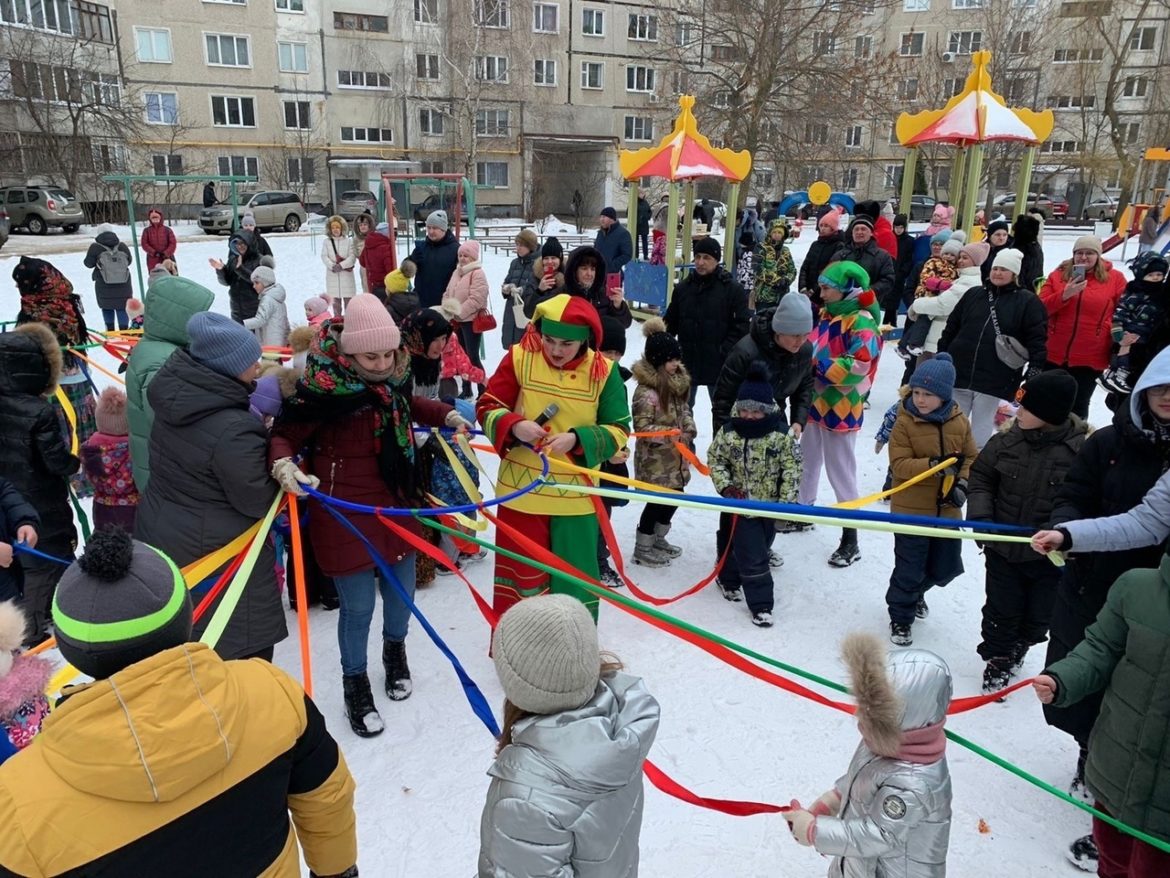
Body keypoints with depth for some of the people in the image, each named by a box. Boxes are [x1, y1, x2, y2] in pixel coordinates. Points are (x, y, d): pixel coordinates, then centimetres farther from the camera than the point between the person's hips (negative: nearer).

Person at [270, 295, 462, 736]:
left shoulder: (395, 373, -4)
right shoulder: (323, 387, -22)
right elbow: (283, 434, -14)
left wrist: (445, 415, 7)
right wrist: (282, 464, -34)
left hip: (399, 501, 6)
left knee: (401, 588, 20)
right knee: (358, 606, 3)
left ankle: (395, 650, 51)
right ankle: (355, 684, 30)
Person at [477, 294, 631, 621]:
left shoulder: (603, 372, -7)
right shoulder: (519, 358, -7)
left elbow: (618, 432, -4)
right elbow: (487, 408, -2)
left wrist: (577, 440, -22)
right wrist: (513, 426, -23)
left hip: (576, 498, 1)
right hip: (521, 493, 0)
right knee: (520, 575, 13)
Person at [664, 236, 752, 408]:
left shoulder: (733, 290, -7)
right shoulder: (683, 287, 5)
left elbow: (742, 325, -10)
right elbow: (670, 323, 11)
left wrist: (724, 351, -17)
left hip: (718, 364, -4)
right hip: (686, 362, 4)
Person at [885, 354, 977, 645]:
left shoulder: (959, 422, -1)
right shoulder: (905, 422, -14)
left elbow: (971, 457, 7)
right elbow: (899, 465, -18)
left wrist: (962, 484, -9)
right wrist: (934, 465, -32)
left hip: (946, 509, 5)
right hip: (910, 509, -5)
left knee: (945, 568, 18)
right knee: (909, 568, 2)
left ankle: (915, 592, 47)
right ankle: (900, 617, 24)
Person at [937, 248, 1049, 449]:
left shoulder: (1028, 301, 0)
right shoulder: (973, 295, 11)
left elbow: (1037, 338, -4)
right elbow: (951, 328, 14)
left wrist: (1035, 369, -12)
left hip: (993, 380, -3)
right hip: (960, 372, 4)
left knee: (981, 432, 4)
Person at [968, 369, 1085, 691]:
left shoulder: (1084, 448, -18)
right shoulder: (1007, 439, -9)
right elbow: (980, 476, 4)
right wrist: (980, 514, -8)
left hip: (1050, 555, -1)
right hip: (1003, 547, 1)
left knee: (1040, 615, 18)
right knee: (1001, 608, 13)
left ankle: (1018, 647, 47)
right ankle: (997, 656, 37)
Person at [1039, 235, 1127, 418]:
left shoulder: (1115, 278, -2)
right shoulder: (1058, 275, 1)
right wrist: (1064, 295, -20)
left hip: (1090, 359, -1)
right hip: (1052, 354, 2)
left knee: (1078, 406, 11)